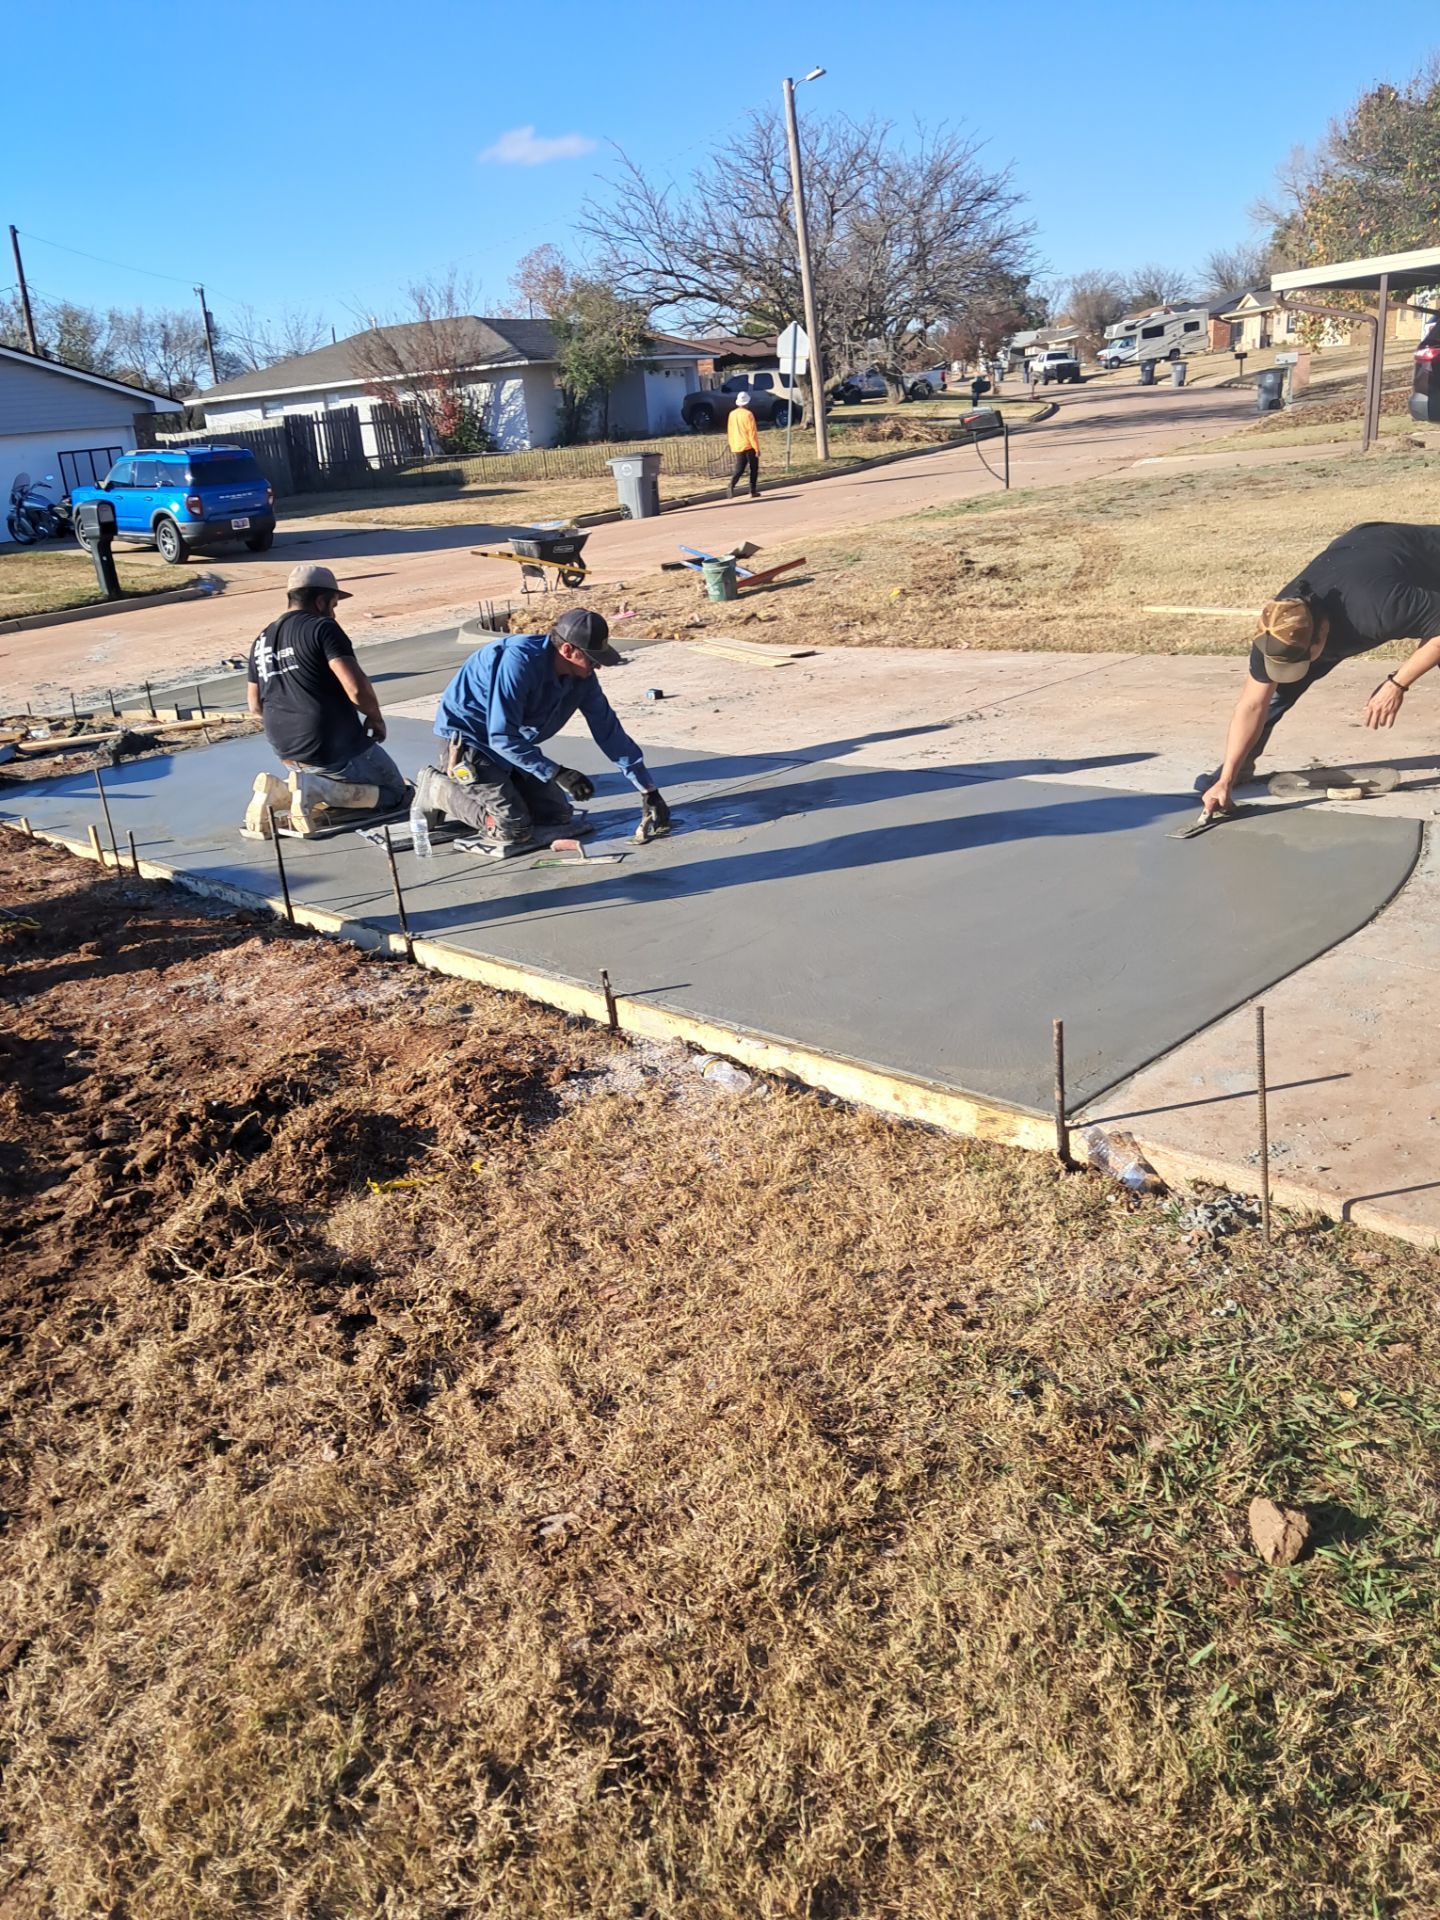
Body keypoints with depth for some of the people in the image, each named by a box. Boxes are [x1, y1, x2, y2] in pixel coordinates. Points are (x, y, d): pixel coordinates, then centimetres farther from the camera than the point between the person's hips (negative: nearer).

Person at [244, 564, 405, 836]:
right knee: (393, 790, 11)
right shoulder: (322, 628, -12)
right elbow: (357, 688, -21)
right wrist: (376, 718, -3)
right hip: (336, 749, -7)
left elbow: (255, 705, 17)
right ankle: (316, 789, -12)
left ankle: (281, 792, 0)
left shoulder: (262, 640, 12)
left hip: (288, 752, 7)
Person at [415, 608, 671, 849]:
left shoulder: (582, 677, -11)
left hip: (514, 745, 8)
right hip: (468, 738, -8)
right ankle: (436, 789, 2)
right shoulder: (518, 661, -34)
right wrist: (558, 773, -33)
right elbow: (502, 738, -32)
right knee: (515, 830, -17)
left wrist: (650, 792, -3)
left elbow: (609, 731, -3)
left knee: (558, 816, 5)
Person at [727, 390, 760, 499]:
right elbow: (752, 433, -14)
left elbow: (730, 432, 11)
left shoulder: (732, 414, 5)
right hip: (749, 446, -5)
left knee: (739, 469, 7)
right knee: (754, 469, 9)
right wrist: (757, 448, -11)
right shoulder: (748, 414, -12)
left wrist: (732, 446, 20)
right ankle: (753, 491, 10)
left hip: (737, 446, 5)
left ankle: (732, 485, -19)